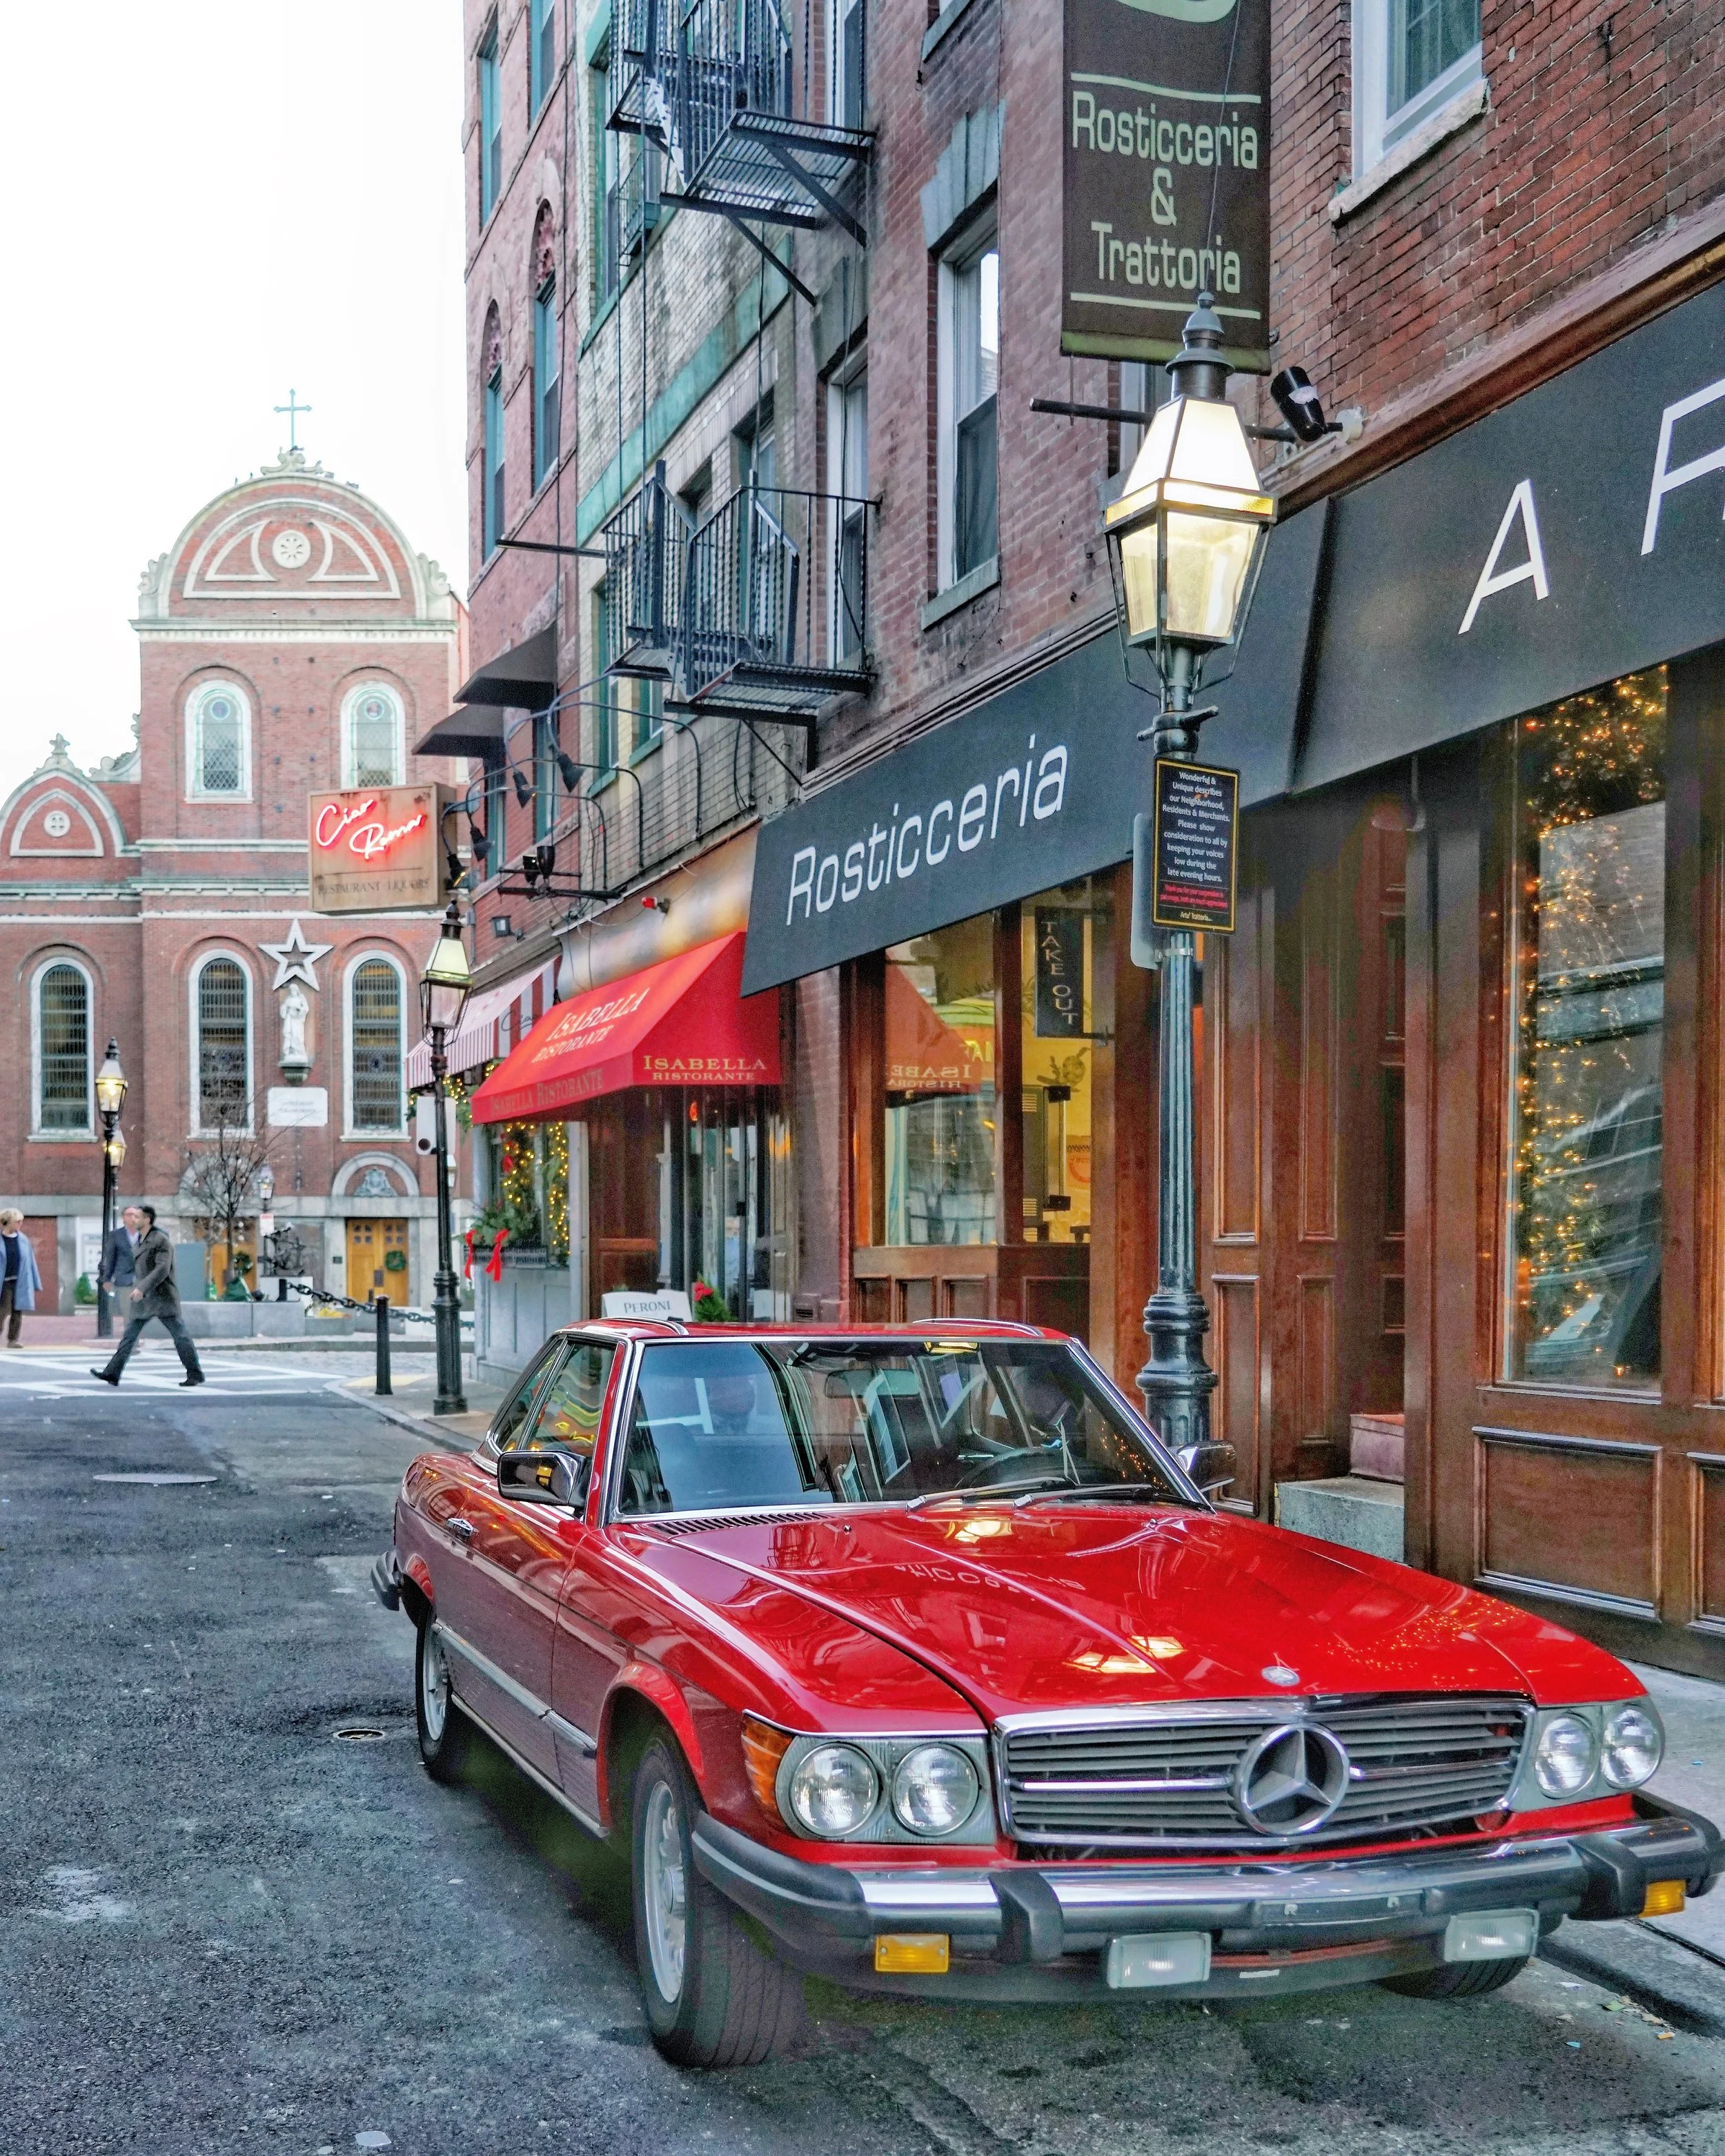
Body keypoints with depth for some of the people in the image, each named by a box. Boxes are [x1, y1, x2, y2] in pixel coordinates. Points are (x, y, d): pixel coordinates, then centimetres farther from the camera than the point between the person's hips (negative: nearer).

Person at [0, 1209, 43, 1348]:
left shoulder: (23, 1240, 6)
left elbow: (30, 1262, 10)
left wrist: (35, 1283, 9)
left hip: (21, 1283, 3)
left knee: (18, 1312, 3)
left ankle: (13, 1339, 11)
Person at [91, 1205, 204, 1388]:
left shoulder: (160, 1240, -12)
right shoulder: (143, 1241, 16)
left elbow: (163, 1268, -22)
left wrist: (142, 1288, -27)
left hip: (162, 1297, -9)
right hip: (144, 1300, 9)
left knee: (180, 1336, -3)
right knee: (129, 1335, 5)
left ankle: (195, 1374, 2)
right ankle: (112, 1374, 5)